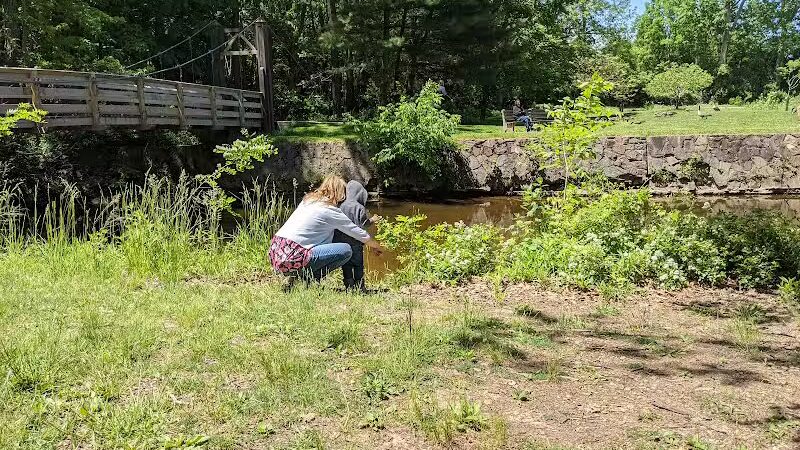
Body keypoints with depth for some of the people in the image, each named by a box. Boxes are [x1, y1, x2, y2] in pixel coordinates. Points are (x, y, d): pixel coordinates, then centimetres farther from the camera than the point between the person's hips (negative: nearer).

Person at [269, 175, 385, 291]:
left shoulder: (307, 200, 19)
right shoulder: (331, 211, -2)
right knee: (346, 250, -3)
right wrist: (377, 246, 26)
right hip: (291, 258, -8)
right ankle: (307, 278, -4)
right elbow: (359, 233, 7)